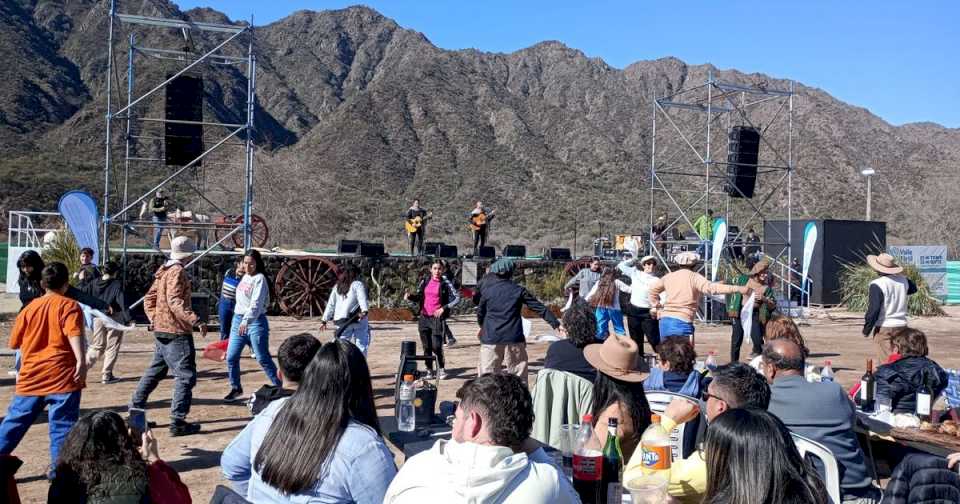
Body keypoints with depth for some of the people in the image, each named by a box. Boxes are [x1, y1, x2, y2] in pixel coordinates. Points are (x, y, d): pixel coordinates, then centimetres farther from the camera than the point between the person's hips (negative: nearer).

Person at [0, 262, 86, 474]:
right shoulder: (69, 306, -3)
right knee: (62, 426, -3)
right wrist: (81, 361, -30)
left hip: (30, 377, 5)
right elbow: (74, 334, -20)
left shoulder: (30, 307, 12)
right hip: (62, 376, -5)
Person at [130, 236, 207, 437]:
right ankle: (178, 422, -4)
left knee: (154, 372, 19)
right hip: (176, 332, -10)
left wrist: (154, 319, 14)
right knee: (186, 376, -4)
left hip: (161, 330, 10)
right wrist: (196, 321, -30)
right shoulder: (177, 271, -14)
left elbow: (149, 299, 17)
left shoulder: (163, 270, 14)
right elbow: (175, 302, -25)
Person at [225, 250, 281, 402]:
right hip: (238, 319, 7)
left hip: (255, 321, -7)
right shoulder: (245, 277, 13)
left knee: (263, 358, -5)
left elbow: (256, 303, -24)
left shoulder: (259, 279, -12)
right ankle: (236, 388, 22)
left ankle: (279, 387, 6)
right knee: (231, 357, 6)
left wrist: (246, 320, -36)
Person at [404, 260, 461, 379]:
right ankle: (429, 370, 17)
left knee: (436, 346, -9)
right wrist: (409, 296, -4)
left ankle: (441, 369, 12)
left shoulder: (445, 283, -3)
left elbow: (457, 298, -4)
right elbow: (418, 297, 16)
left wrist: (444, 308, -12)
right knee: (427, 346, 7)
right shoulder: (424, 281, 7)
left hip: (437, 318, -3)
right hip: (423, 317, 4)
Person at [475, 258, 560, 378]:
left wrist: (482, 327, 31)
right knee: (519, 377, 7)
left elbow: (480, 312, 12)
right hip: (514, 339, -1)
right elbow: (539, 308, -2)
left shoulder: (487, 289, 3)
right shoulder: (518, 290, 1)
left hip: (490, 338, 1)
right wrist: (556, 324, -1)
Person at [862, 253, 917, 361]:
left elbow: (873, 310, -18)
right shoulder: (903, 280, 3)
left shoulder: (877, 285, -16)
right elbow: (913, 288, 28)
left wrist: (866, 330, -8)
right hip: (901, 326, 6)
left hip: (884, 328, -6)